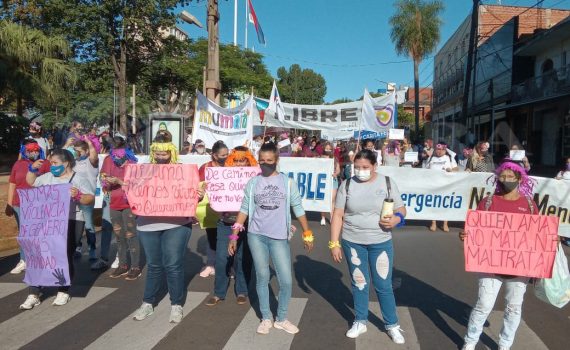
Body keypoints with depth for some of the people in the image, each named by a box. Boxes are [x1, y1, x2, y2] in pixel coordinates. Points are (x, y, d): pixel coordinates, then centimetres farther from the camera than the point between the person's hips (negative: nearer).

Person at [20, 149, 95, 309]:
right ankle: (34, 294, 11)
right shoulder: (48, 177, 14)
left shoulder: (79, 179, -5)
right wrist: (33, 169, 13)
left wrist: (78, 196, -29)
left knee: (65, 257, 1)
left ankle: (64, 292, 18)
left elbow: (90, 199, -11)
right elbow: (31, 181, 29)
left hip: (70, 223, -5)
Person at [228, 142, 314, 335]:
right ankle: (266, 318, 25)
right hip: (256, 235, 1)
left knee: (286, 280, 0)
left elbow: (298, 209, 4)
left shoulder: (287, 182, 1)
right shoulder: (252, 183, 3)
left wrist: (307, 234, 3)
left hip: (279, 237, 0)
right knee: (262, 277, 9)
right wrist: (234, 236, 2)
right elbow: (244, 210, 6)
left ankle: (281, 319, 22)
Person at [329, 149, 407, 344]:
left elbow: (401, 208, 4)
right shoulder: (347, 185, -3)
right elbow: (338, 215, -2)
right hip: (352, 242, 1)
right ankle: (360, 321, 31)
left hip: (381, 243, 0)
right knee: (359, 284, 13)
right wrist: (334, 243, -4)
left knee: (384, 285, 6)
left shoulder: (387, 183, -3)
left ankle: (392, 325, 25)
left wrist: (396, 219, -19)